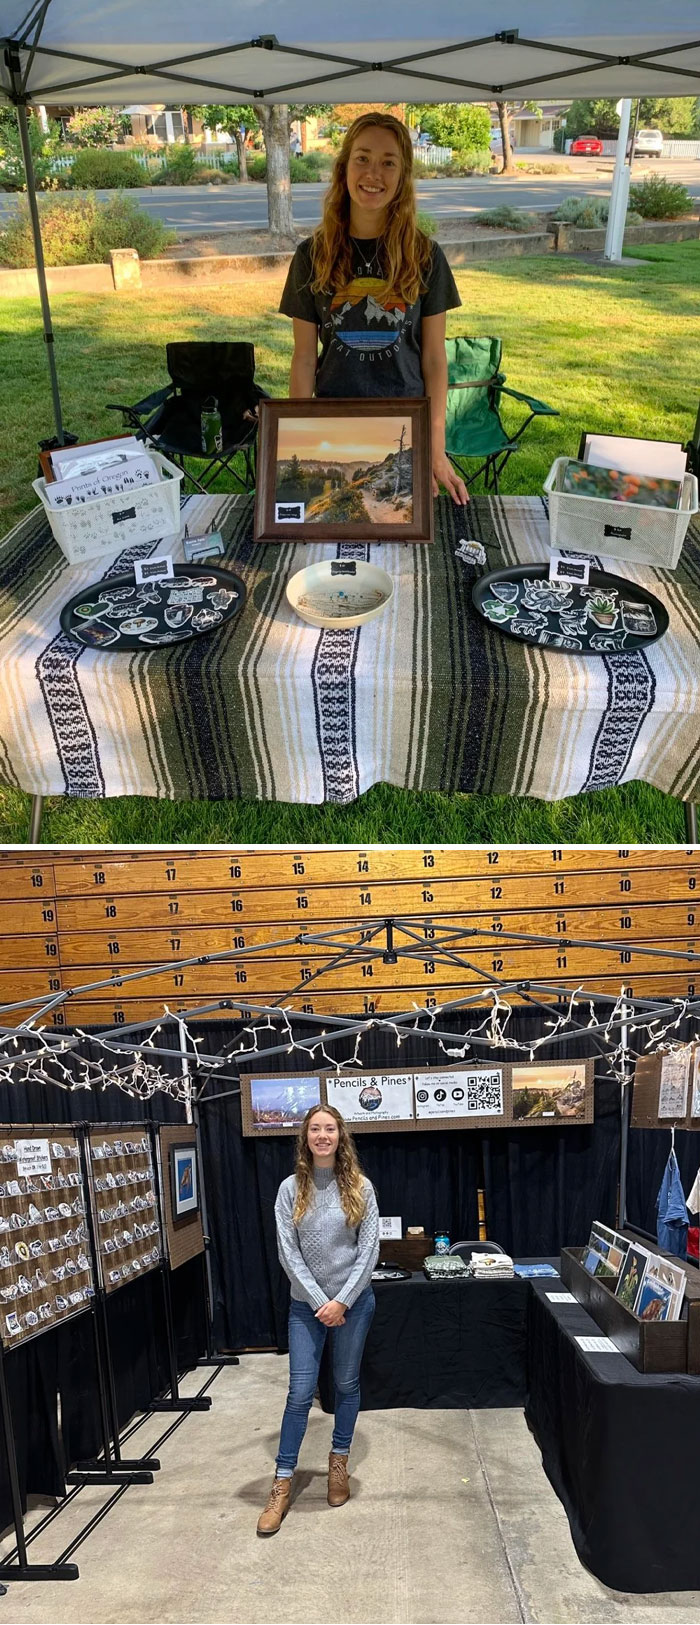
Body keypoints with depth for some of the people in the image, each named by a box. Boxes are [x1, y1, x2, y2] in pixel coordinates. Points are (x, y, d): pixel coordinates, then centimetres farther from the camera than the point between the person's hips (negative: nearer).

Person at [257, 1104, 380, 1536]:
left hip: (354, 1301, 0)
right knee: (301, 1391, 0)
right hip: (306, 1303, 0)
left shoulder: (360, 1187, -6)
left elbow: (369, 1249, -7)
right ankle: (283, 1483, 11)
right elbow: (288, 1252, -7)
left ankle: (339, 1463, 33)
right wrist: (320, 1301, -11)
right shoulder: (291, 1188, -6)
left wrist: (342, 1301, -12)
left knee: (347, 1384, 13)